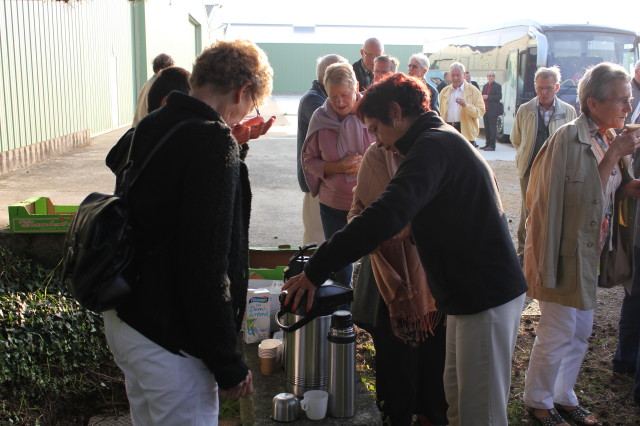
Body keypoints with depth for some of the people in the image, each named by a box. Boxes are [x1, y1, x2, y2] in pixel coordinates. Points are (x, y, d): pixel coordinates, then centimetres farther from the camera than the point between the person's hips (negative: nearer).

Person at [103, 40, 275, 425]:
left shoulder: (150, 128, 6)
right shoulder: (213, 141, -21)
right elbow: (207, 265, -25)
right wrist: (228, 364, -17)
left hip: (125, 318, 9)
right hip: (169, 338, -9)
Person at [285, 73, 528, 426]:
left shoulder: (432, 145, -18)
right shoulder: (446, 139, 16)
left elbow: (385, 216, -32)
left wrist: (315, 270, -29)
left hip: (487, 298, -10)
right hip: (471, 294, 10)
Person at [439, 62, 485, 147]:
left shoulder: (473, 91, 4)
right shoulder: (444, 91, 15)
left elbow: (481, 111, -5)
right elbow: (439, 112, 14)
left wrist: (466, 105, -21)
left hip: (466, 132, -3)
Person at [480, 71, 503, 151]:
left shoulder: (497, 86, -1)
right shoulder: (485, 86, 20)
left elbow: (499, 97, -12)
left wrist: (488, 97, -17)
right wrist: (482, 97, 0)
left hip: (493, 110, -7)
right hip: (485, 110, 7)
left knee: (492, 128, -7)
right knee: (486, 128, 9)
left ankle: (492, 145, -8)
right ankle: (487, 144, 17)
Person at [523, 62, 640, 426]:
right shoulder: (569, 139, -19)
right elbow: (586, 198, -20)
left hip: (592, 251, 8)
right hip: (566, 251, -8)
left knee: (581, 332, 18)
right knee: (558, 334, 3)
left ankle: (563, 396, 36)